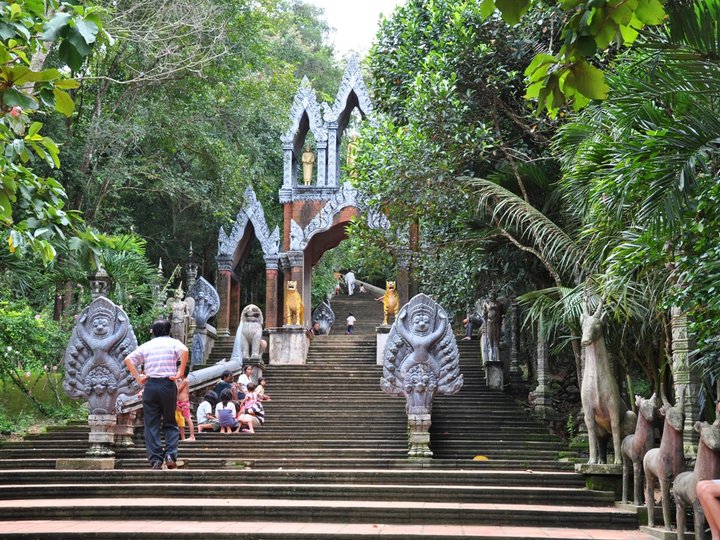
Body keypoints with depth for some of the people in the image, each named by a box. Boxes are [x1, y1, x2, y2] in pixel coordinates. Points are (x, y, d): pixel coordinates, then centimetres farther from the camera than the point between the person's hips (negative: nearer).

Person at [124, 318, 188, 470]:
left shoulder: (146, 345, 14)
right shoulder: (173, 343, 5)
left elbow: (128, 359, 4)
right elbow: (184, 351, -17)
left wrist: (138, 378, 4)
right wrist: (180, 373, -12)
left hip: (150, 385, 2)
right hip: (168, 384, -1)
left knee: (152, 424, 4)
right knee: (170, 423, 9)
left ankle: (155, 459, -1)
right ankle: (170, 454, -7)